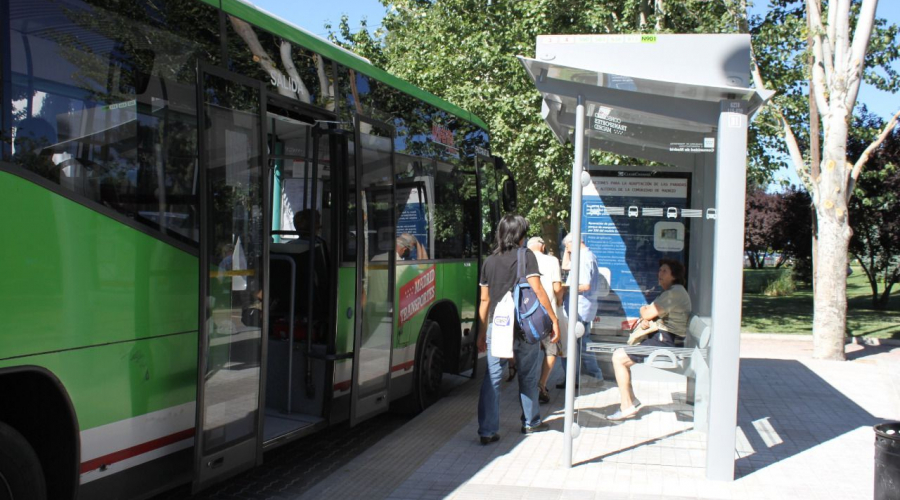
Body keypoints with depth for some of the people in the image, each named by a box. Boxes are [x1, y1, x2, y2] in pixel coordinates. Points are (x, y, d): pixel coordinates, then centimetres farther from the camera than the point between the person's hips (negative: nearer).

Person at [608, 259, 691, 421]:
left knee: (618, 357, -12)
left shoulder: (674, 292, -16)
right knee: (620, 354, 16)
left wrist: (643, 311, 4)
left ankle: (627, 406, -7)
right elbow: (652, 315, 18)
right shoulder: (673, 292, 19)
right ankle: (630, 400, 15)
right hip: (661, 338, 11)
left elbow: (648, 313, -20)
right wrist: (644, 321, -4)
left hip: (664, 341, -11)